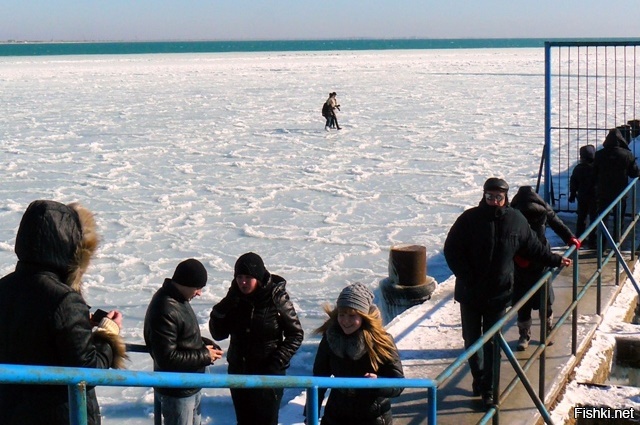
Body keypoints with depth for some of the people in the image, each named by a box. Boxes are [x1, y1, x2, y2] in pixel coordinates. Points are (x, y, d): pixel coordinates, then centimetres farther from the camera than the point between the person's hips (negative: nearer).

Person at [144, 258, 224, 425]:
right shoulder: (165, 310, -28)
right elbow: (167, 357, -29)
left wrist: (206, 344, 0)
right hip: (176, 391, -10)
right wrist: (204, 355, -20)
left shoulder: (178, 299, 4)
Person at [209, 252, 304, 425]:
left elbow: (296, 334, -7)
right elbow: (218, 334, 2)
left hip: (268, 374, -5)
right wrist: (220, 311, -16)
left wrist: (277, 362, -16)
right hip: (238, 373, 5)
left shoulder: (277, 298, -14)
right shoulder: (234, 297, -2)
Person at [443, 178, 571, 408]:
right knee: (471, 339, 12)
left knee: (492, 342, 2)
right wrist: (467, 278, -13)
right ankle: (478, 377, 32)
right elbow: (451, 250, -7)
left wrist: (556, 260, 13)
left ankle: (488, 389, 9)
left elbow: (533, 247, 13)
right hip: (470, 292, 0)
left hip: (498, 294, 0)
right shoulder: (470, 219, -9)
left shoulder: (516, 220, -2)